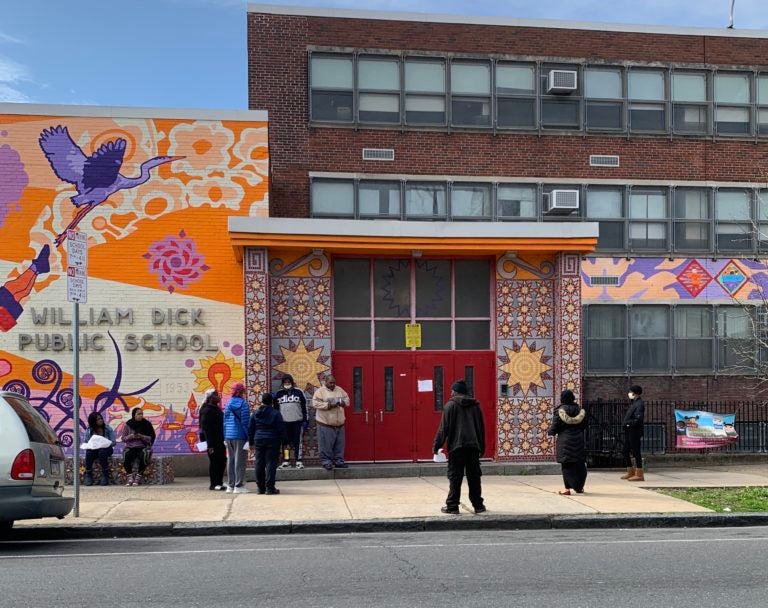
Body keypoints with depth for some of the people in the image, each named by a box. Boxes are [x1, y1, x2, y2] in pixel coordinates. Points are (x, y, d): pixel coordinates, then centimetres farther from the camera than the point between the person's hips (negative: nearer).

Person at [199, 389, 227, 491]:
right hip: (212, 441, -9)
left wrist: (223, 440, 16)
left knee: (222, 461, 11)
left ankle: (219, 483, 20)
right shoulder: (207, 410, -13)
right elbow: (206, 428, -18)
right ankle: (214, 484, 3)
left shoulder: (216, 409, 16)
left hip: (220, 440, 9)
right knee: (214, 462, -4)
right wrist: (210, 444, -22)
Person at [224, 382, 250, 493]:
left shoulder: (228, 403, 9)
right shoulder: (243, 403, -9)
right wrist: (249, 438, -9)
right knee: (240, 461, -2)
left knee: (230, 460, 12)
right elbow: (245, 422, -12)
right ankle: (238, 485, -2)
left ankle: (230, 485, 16)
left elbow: (225, 421, 12)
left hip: (229, 435, 6)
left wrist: (225, 437, 16)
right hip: (240, 436, -6)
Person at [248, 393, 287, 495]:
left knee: (259, 464, 8)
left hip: (259, 441, 4)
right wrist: (282, 441, 4)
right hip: (272, 441, -3)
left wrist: (251, 442, 16)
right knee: (271, 464, -2)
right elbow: (281, 429, -6)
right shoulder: (276, 413, -5)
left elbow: (250, 429, 9)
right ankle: (270, 488, -5)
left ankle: (260, 487, 12)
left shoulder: (255, 413, 6)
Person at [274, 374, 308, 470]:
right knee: (285, 442, 4)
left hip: (297, 421, -2)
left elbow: (304, 407, 2)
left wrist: (305, 420, -1)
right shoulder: (279, 394, 7)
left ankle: (298, 461, 4)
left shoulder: (298, 392, 2)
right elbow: (275, 408, 13)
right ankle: (286, 462, 9)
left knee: (297, 442, 0)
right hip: (284, 422, 2)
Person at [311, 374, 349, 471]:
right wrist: (328, 405, -23)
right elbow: (315, 403, -16)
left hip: (339, 423, 5)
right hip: (325, 423, -5)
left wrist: (343, 402, -9)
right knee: (326, 444, -4)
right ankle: (326, 461, 5)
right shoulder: (320, 391, -6)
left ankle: (339, 461, 19)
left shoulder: (340, 390, 10)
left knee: (339, 444, 9)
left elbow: (347, 398, 14)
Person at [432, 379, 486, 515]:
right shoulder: (475, 406, 12)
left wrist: (437, 445, -2)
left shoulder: (450, 405, -2)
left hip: (457, 446, -4)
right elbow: (481, 428, 15)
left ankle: (452, 506, -1)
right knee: (474, 477, 9)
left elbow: (444, 428, -6)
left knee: (455, 477, -1)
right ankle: (478, 505, 10)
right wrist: (482, 447, 21)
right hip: (473, 446, 4)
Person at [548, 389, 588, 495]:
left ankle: (568, 488, -3)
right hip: (579, 440, 4)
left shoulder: (560, 410, -10)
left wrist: (550, 432, 11)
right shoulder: (579, 410, 2)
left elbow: (555, 426, -9)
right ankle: (579, 487, 20)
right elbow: (585, 425, 9)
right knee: (579, 464, 12)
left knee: (567, 464, 0)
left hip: (565, 441, -4)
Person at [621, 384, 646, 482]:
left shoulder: (639, 404, -14)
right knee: (626, 451, 15)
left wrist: (627, 422, -17)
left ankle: (639, 474, 0)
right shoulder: (633, 403, 15)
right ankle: (630, 472, 26)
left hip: (634, 431, -10)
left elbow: (639, 419, -22)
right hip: (628, 431, 10)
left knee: (636, 452, -5)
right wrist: (624, 422, 2)